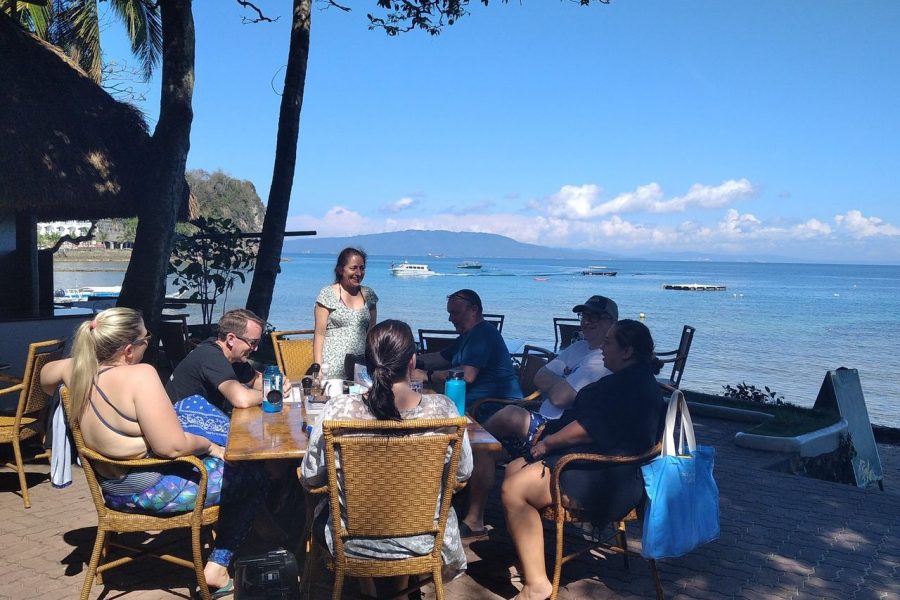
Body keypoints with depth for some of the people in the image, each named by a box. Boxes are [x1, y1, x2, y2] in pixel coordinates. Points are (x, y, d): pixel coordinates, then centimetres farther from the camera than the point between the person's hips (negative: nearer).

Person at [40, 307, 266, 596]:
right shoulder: (140, 375, -31)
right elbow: (173, 446, -33)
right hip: (151, 492, -9)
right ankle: (217, 567, 8)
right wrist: (210, 446, -15)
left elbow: (46, 373, 18)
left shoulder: (75, 368, -7)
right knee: (254, 479, 7)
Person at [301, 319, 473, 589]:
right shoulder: (441, 408, -22)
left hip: (356, 544, 0)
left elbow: (310, 478, -9)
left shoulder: (338, 410, -24)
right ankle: (401, 583, 48)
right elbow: (463, 473, -6)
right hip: (424, 542, 1)